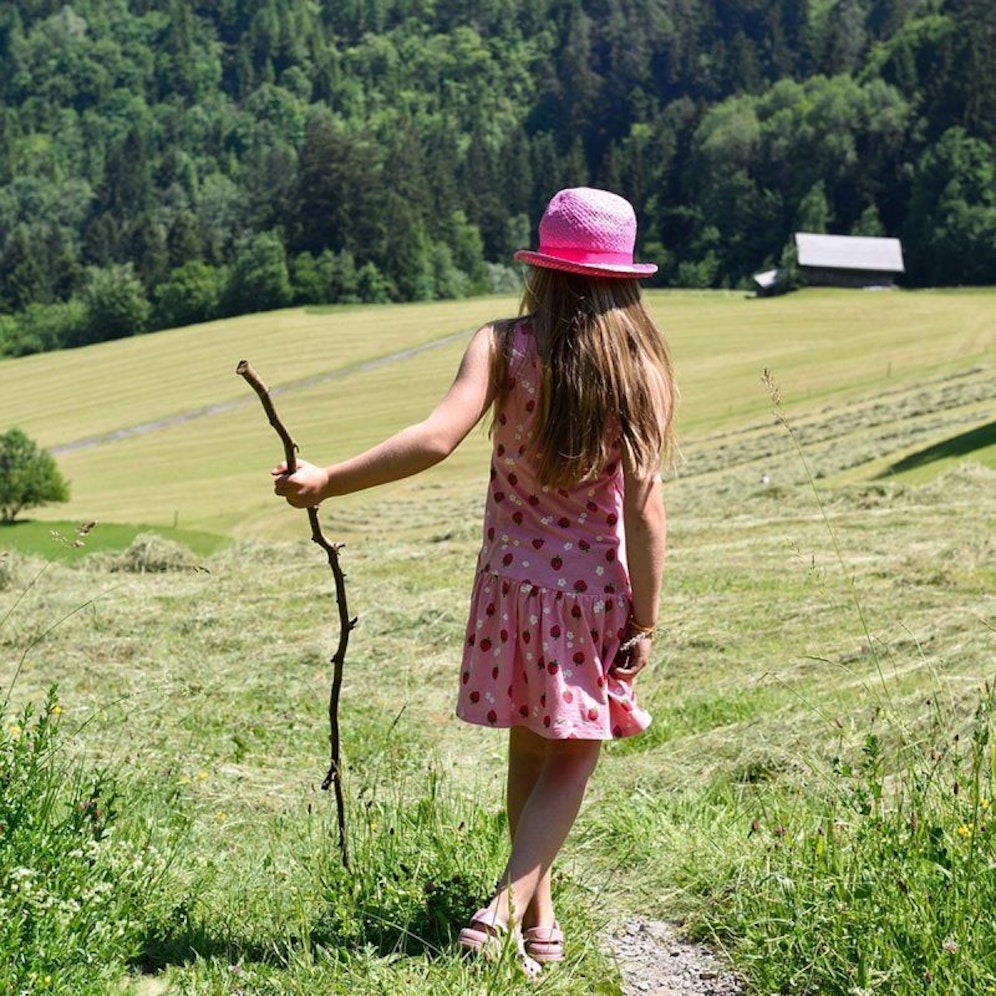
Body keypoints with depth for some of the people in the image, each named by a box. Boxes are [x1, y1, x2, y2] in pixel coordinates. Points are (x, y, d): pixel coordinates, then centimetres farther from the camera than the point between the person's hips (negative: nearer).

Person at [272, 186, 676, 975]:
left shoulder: (505, 345, -7)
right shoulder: (639, 362, -7)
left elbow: (436, 438, -22)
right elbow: (644, 504, -11)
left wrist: (326, 482, -18)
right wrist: (647, 621, -7)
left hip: (514, 577, 2)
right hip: (597, 588, -1)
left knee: (530, 753, 19)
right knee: (572, 760, 9)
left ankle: (538, 916, 28)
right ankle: (510, 904, -9)